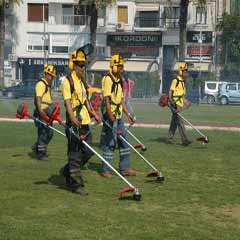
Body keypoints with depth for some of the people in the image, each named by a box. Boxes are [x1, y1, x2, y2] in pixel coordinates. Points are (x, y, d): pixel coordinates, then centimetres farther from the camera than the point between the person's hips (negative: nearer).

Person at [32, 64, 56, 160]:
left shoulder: (48, 85, 20)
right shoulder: (41, 84, -11)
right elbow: (38, 98, -22)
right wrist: (41, 111, -31)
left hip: (47, 112, 10)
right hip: (41, 112, -10)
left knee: (50, 132, 11)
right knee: (43, 132, -7)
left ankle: (36, 147, 24)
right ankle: (41, 153, 0)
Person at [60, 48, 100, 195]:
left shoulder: (82, 82, 19)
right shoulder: (68, 81, -8)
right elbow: (67, 102, -18)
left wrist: (93, 114, 19)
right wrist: (73, 117, -31)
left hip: (85, 122, 9)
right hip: (74, 123, -9)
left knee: (88, 152, 11)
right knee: (75, 154, -4)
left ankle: (68, 171, 29)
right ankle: (76, 184, 2)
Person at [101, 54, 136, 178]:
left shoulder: (119, 80, 15)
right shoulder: (107, 79, -13)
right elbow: (106, 98, -20)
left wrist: (128, 114, 16)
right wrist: (110, 115, -26)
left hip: (119, 116, 9)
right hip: (110, 115, -9)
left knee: (124, 141, 11)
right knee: (109, 143, -3)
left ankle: (124, 168, 19)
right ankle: (105, 170, 7)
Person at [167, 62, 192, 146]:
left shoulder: (183, 82, 16)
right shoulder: (175, 81, -11)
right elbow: (170, 92, -14)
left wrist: (186, 101, 15)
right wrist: (171, 101, -22)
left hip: (180, 104, 9)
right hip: (175, 104, -9)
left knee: (174, 123, 12)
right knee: (180, 122, -12)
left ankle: (170, 139, 18)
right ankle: (184, 140, -14)